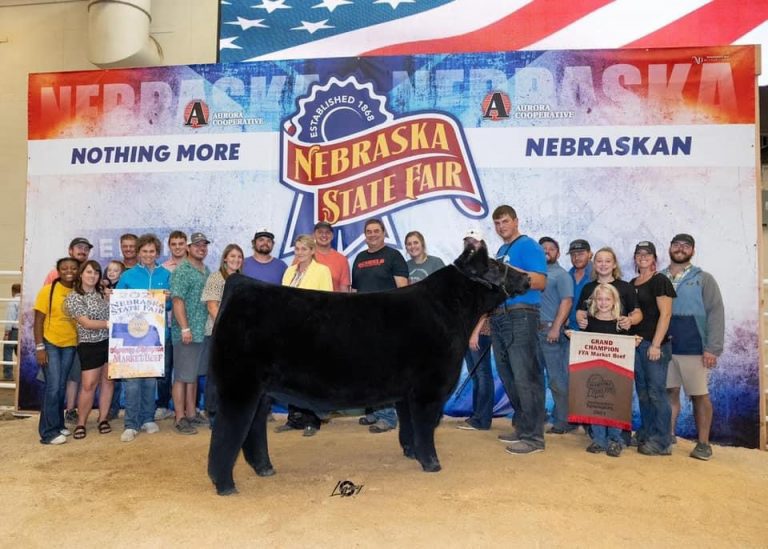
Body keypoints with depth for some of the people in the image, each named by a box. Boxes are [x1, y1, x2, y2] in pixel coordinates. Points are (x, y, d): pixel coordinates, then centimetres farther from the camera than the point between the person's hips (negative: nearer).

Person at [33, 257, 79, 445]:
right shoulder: (48, 290, -9)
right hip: (50, 344, -4)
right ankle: (48, 431, 2)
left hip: (70, 345, 4)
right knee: (53, 387, -6)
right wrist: (39, 347, -13)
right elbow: (38, 320, -9)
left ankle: (58, 424, 25)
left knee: (61, 387, 12)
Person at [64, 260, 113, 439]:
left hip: (110, 341, 4)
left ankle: (103, 419, 20)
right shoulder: (73, 297, -8)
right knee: (89, 385, -2)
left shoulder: (103, 292, 7)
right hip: (89, 345, -4)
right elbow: (86, 323, -17)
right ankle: (81, 423, 14)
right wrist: (107, 323, -27)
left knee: (108, 381, 8)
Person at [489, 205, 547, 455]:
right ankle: (521, 427, 23)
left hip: (520, 315, -9)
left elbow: (540, 282, -14)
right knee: (508, 377, 12)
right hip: (498, 317, 9)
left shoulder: (528, 245, -3)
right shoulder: (500, 251, 21)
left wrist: (509, 271, -19)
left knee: (525, 377, -8)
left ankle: (533, 436, -2)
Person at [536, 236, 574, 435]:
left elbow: (567, 301, -10)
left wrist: (556, 327, -20)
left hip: (550, 330, -6)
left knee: (557, 378, -4)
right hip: (533, 329, 7)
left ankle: (563, 421, 4)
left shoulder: (560, 274, 1)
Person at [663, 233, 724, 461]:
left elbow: (716, 314, -4)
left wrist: (712, 348, -12)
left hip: (694, 349, -2)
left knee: (700, 396, 6)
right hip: (665, 347, 2)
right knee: (670, 393, 9)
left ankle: (703, 443, 17)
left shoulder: (703, 279, 2)